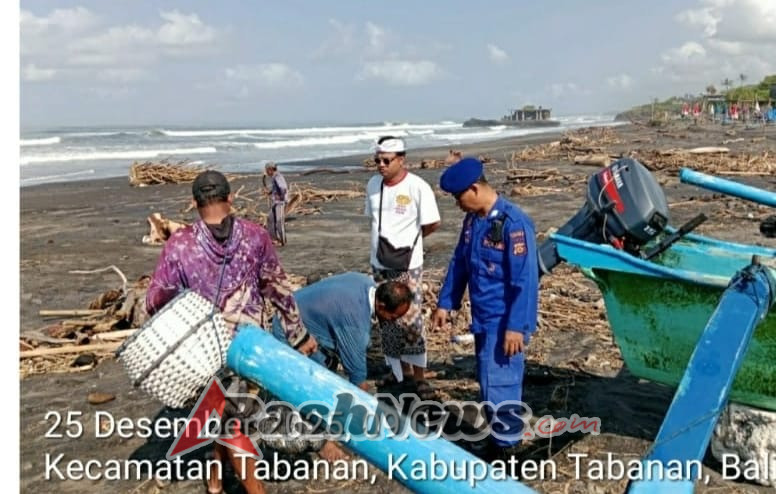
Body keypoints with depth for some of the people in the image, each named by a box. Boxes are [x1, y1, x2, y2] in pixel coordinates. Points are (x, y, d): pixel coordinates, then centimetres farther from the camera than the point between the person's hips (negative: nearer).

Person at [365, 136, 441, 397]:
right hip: (379, 263, 6)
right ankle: (401, 368, 30)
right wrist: (385, 241, 6)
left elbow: (433, 223, -8)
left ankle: (419, 375, 6)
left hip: (407, 265, -6)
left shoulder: (417, 187, -14)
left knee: (410, 319, -5)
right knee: (387, 320, 14)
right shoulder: (373, 184, 5)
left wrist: (408, 239, 3)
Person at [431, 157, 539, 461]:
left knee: (499, 384, -3)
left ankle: (504, 448, 10)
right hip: (483, 319, 8)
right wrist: (445, 303, 16)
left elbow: (525, 279, -21)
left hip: (505, 322, -8)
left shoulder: (513, 223, -20)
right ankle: (497, 436, 30)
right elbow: (459, 263, 17)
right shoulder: (472, 220, 6)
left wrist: (516, 326, -22)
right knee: (489, 381, 16)